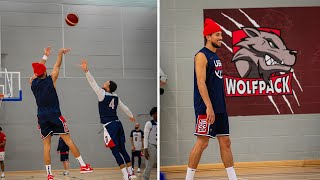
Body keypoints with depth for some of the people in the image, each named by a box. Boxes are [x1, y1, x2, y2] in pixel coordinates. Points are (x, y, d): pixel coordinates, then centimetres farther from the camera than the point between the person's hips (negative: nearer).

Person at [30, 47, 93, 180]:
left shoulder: (33, 82, 5)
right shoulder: (50, 80, -4)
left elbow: (38, 71, 23)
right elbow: (57, 66, 7)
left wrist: (45, 56, 34)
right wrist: (60, 53, 24)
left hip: (42, 118, 3)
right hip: (55, 115, -3)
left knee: (46, 145, 2)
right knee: (68, 140, 0)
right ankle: (83, 165, 1)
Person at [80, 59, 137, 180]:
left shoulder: (102, 94, -8)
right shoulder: (116, 97, 12)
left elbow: (93, 83, -16)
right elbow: (124, 107, 26)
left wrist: (86, 71, -23)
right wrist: (131, 116, 43)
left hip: (109, 126, -7)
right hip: (118, 124, 7)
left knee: (115, 151, -6)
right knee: (123, 150, 13)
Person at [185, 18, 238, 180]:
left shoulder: (215, 56, 17)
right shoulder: (202, 56, -10)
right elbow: (201, 83, -19)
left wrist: (220, 106, 18)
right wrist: (209, 106, -25)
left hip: (220, 107, 9)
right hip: (206, 108, -9)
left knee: (225, 142, 8)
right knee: (202, 142, -7)